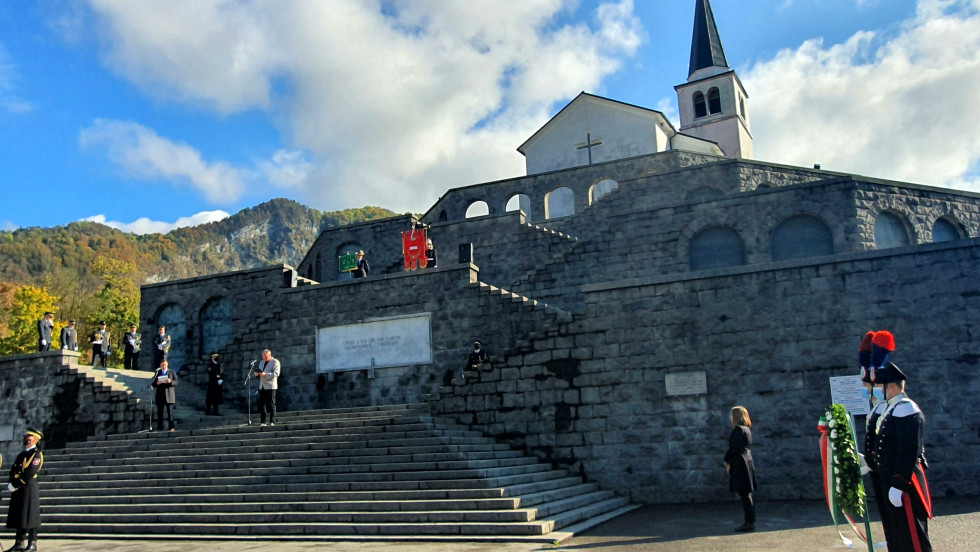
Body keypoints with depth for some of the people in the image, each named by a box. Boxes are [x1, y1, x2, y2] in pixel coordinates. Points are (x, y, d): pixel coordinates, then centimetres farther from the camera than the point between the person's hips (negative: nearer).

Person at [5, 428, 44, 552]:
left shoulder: (37, 454, -6)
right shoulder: (21, 455, 20)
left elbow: (30, 473, -16)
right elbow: (13, 470, 12)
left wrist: (15, 485, -16)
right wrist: (11, 483, -6)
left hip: (29, 488, -8)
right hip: (18, 491, 8)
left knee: (30, 516, -7)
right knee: (18, 516, 9)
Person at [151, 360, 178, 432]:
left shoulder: (172, 372, 9)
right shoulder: (157, 373, 13)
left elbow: (176, 383, 1)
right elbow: (153, 384, 8)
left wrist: (170, 382, -19)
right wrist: (156, 383, -14)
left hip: (169, 396, -2)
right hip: (160, 396, 2)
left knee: (170, 412, -4)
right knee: (159, 412, 2)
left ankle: (171, 427, -1)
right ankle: (159, 427, 7)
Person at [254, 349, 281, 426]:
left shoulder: (275, 362, -1)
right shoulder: (261, 362, 22)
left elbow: (276, 373, -14)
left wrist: (266, 374, -25)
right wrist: (257, 374, 4)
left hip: (270, 386, -7)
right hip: (262, 386, 7)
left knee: (271, 404, -6)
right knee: (261, 403, 3)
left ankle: (272, 421, -4)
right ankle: (262, 422, 7)